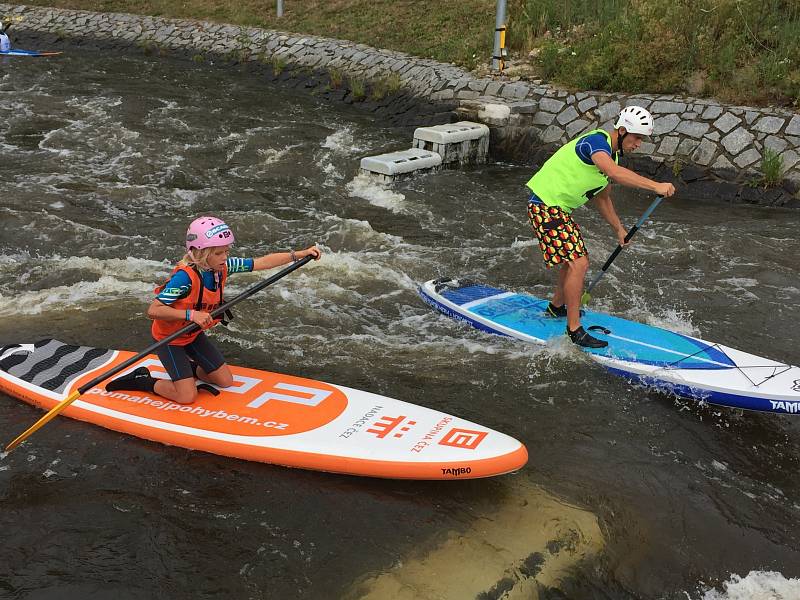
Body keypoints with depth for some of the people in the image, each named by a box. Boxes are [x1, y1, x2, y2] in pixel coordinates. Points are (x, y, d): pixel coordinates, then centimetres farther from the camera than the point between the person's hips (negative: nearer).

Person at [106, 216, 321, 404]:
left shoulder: (222, 267, -13)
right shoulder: (185, 276, -32)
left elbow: (262, 263, -11)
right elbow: (153, 310, -33)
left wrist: (300, 254, -14)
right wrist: (191, 314, -40)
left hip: (193, 335, 7)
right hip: (168, 337, -7)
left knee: (226, 381, 6)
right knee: (187, 396, -12)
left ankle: (189, 369, 29)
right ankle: (142, 381, 8)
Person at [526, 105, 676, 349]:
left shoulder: (610, 153, 13)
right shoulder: (596, 141, -19)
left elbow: (602, 198, 24)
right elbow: (614, 173, -40)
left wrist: (618, 229, 25)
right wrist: (655, 186, -42)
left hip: (559, 207, 10)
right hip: (545, 205, -10)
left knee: (576, 259, 21)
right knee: (578, 264, -14)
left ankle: (556, 307, 41)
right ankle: (574, 330, -6)